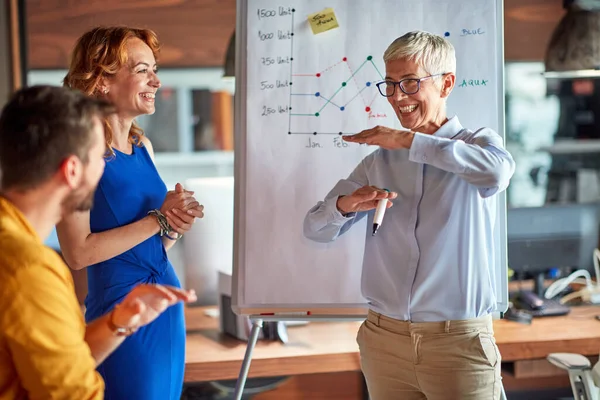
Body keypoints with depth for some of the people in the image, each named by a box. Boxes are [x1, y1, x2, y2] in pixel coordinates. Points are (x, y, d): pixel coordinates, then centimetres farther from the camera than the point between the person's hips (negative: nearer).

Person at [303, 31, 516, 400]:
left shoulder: (478, 143, -1)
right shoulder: (380, 161, 10)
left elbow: (497, 172, -25)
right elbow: (316, 229, 10)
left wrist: (407, 140, -18)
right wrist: (346, 204, -12)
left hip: (459, 341, -4)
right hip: (384, 338, 4)